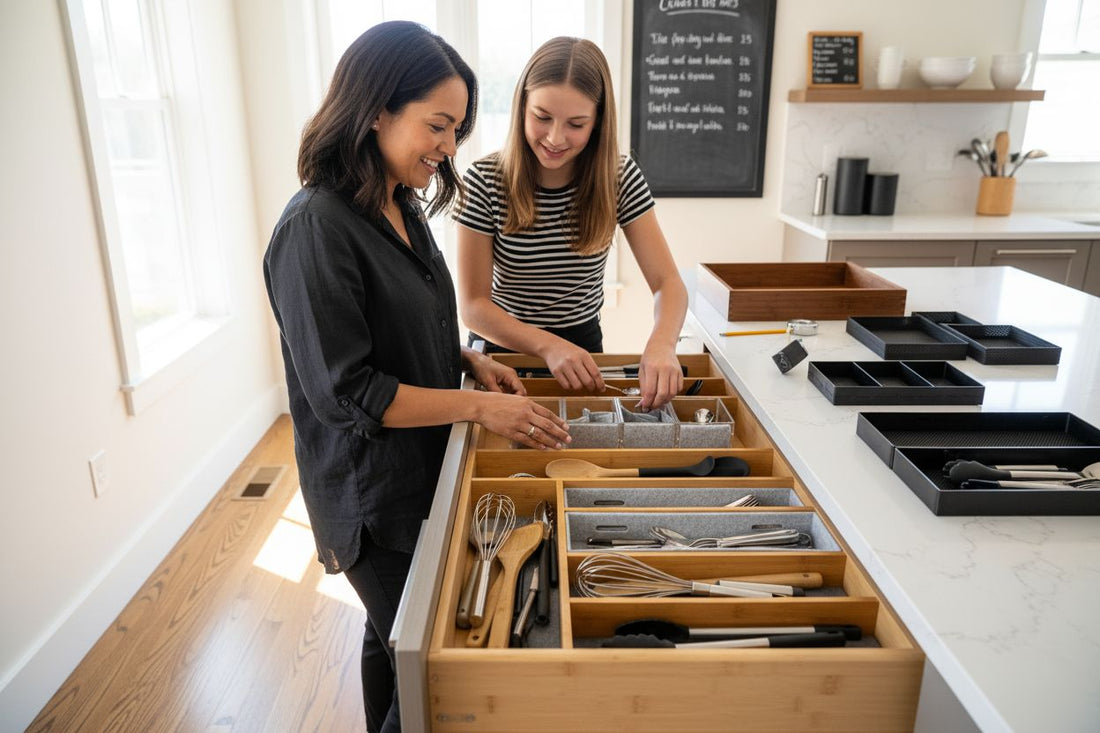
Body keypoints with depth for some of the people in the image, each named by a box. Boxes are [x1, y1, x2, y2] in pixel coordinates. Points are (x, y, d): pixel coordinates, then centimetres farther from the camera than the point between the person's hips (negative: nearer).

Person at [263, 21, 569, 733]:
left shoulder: (401, 206, 5)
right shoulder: (317, 226, -23)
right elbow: (344, 391, -24)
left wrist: (472, 361, 0)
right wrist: (478, 405, -21)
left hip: (424, 470, 8)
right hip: (372, 494, -8)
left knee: (396, 637, 25)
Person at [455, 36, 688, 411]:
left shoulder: (621, 177, -11)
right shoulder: (485, 181, -17)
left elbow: (668, 283, -15)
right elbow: (473, 305, -17)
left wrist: (661, 341, -37)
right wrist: (548, 346, -34)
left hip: (583, 347, 2)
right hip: (503, 348, -2)